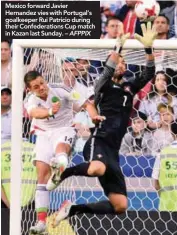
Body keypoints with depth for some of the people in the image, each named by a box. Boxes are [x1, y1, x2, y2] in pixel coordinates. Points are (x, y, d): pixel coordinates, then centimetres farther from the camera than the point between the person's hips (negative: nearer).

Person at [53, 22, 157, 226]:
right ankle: (62, 173, -18)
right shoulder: (104, 85, 7)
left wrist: (148, 47, 0)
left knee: (120, 206, -1)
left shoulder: (129, 88, 23)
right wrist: (119, 45, -17)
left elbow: (149, 74, 12)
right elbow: (108, 69, -16)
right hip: (98, 142, -7)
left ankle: (74, 209, 8)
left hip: (112, 150, 7)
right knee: (98, 169, -45)